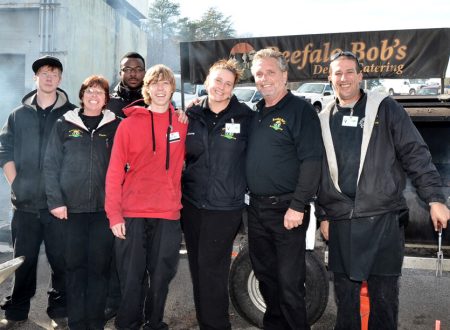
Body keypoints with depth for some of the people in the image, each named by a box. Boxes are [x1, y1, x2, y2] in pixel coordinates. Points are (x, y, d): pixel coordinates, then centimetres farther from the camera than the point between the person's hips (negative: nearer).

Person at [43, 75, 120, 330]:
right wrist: (55, 201, -5)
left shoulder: (115, 126, 7)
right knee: (75, 265, 4)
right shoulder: (65, 125, 7)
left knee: (100, 266, 3)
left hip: (104, 208, 0)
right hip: (72, 208, 0)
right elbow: (51, 165, 4)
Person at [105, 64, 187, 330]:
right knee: (131, 279, 5)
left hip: (168, 215, 2)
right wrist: (114, 213, -8)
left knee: (161, 278, 10)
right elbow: (115, 171, -3)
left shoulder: (183, 122, 6)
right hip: (132, 214, -1)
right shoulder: (130, 123, 1)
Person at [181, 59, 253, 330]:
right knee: (198, 269, 12)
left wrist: (246, 188, -2)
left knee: (212, 271, -4)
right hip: (191, 204, 4)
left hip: (226, 207, -4)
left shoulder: (246, 117, -4)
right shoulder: (191, 115, 6)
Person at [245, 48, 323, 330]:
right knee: (264, 274, 18)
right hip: (256, 208, 7)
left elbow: (311, 160, -15)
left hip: (286, 209, -7)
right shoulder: (255, 111, 13)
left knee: (289, 280, -1)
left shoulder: (301, 110, -9)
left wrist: (297, 206, -21)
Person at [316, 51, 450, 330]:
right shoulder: (324, 120, 11)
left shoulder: (386, 109, 1)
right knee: (345, 292, 12)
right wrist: (323, 215, 11)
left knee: (384, 294, 5)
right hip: (341, 222, 3)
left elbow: (416, 154, -4)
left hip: (384, 220, -3)